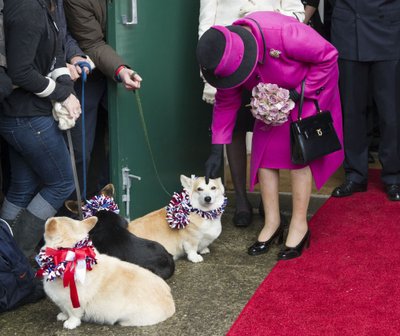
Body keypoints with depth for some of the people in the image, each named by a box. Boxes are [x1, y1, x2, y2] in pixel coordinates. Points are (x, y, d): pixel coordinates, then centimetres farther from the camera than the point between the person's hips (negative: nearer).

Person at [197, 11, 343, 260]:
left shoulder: (283, 33, -40)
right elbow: (226, 103, -8)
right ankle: (272, 223, 10)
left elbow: (328, 56, -26)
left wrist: (299, 93, -27)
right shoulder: (226, 56, -20)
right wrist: (217, 150, -12)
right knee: (263, 153, -2)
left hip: (309, 90, -5)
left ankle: (299, 226, -1)